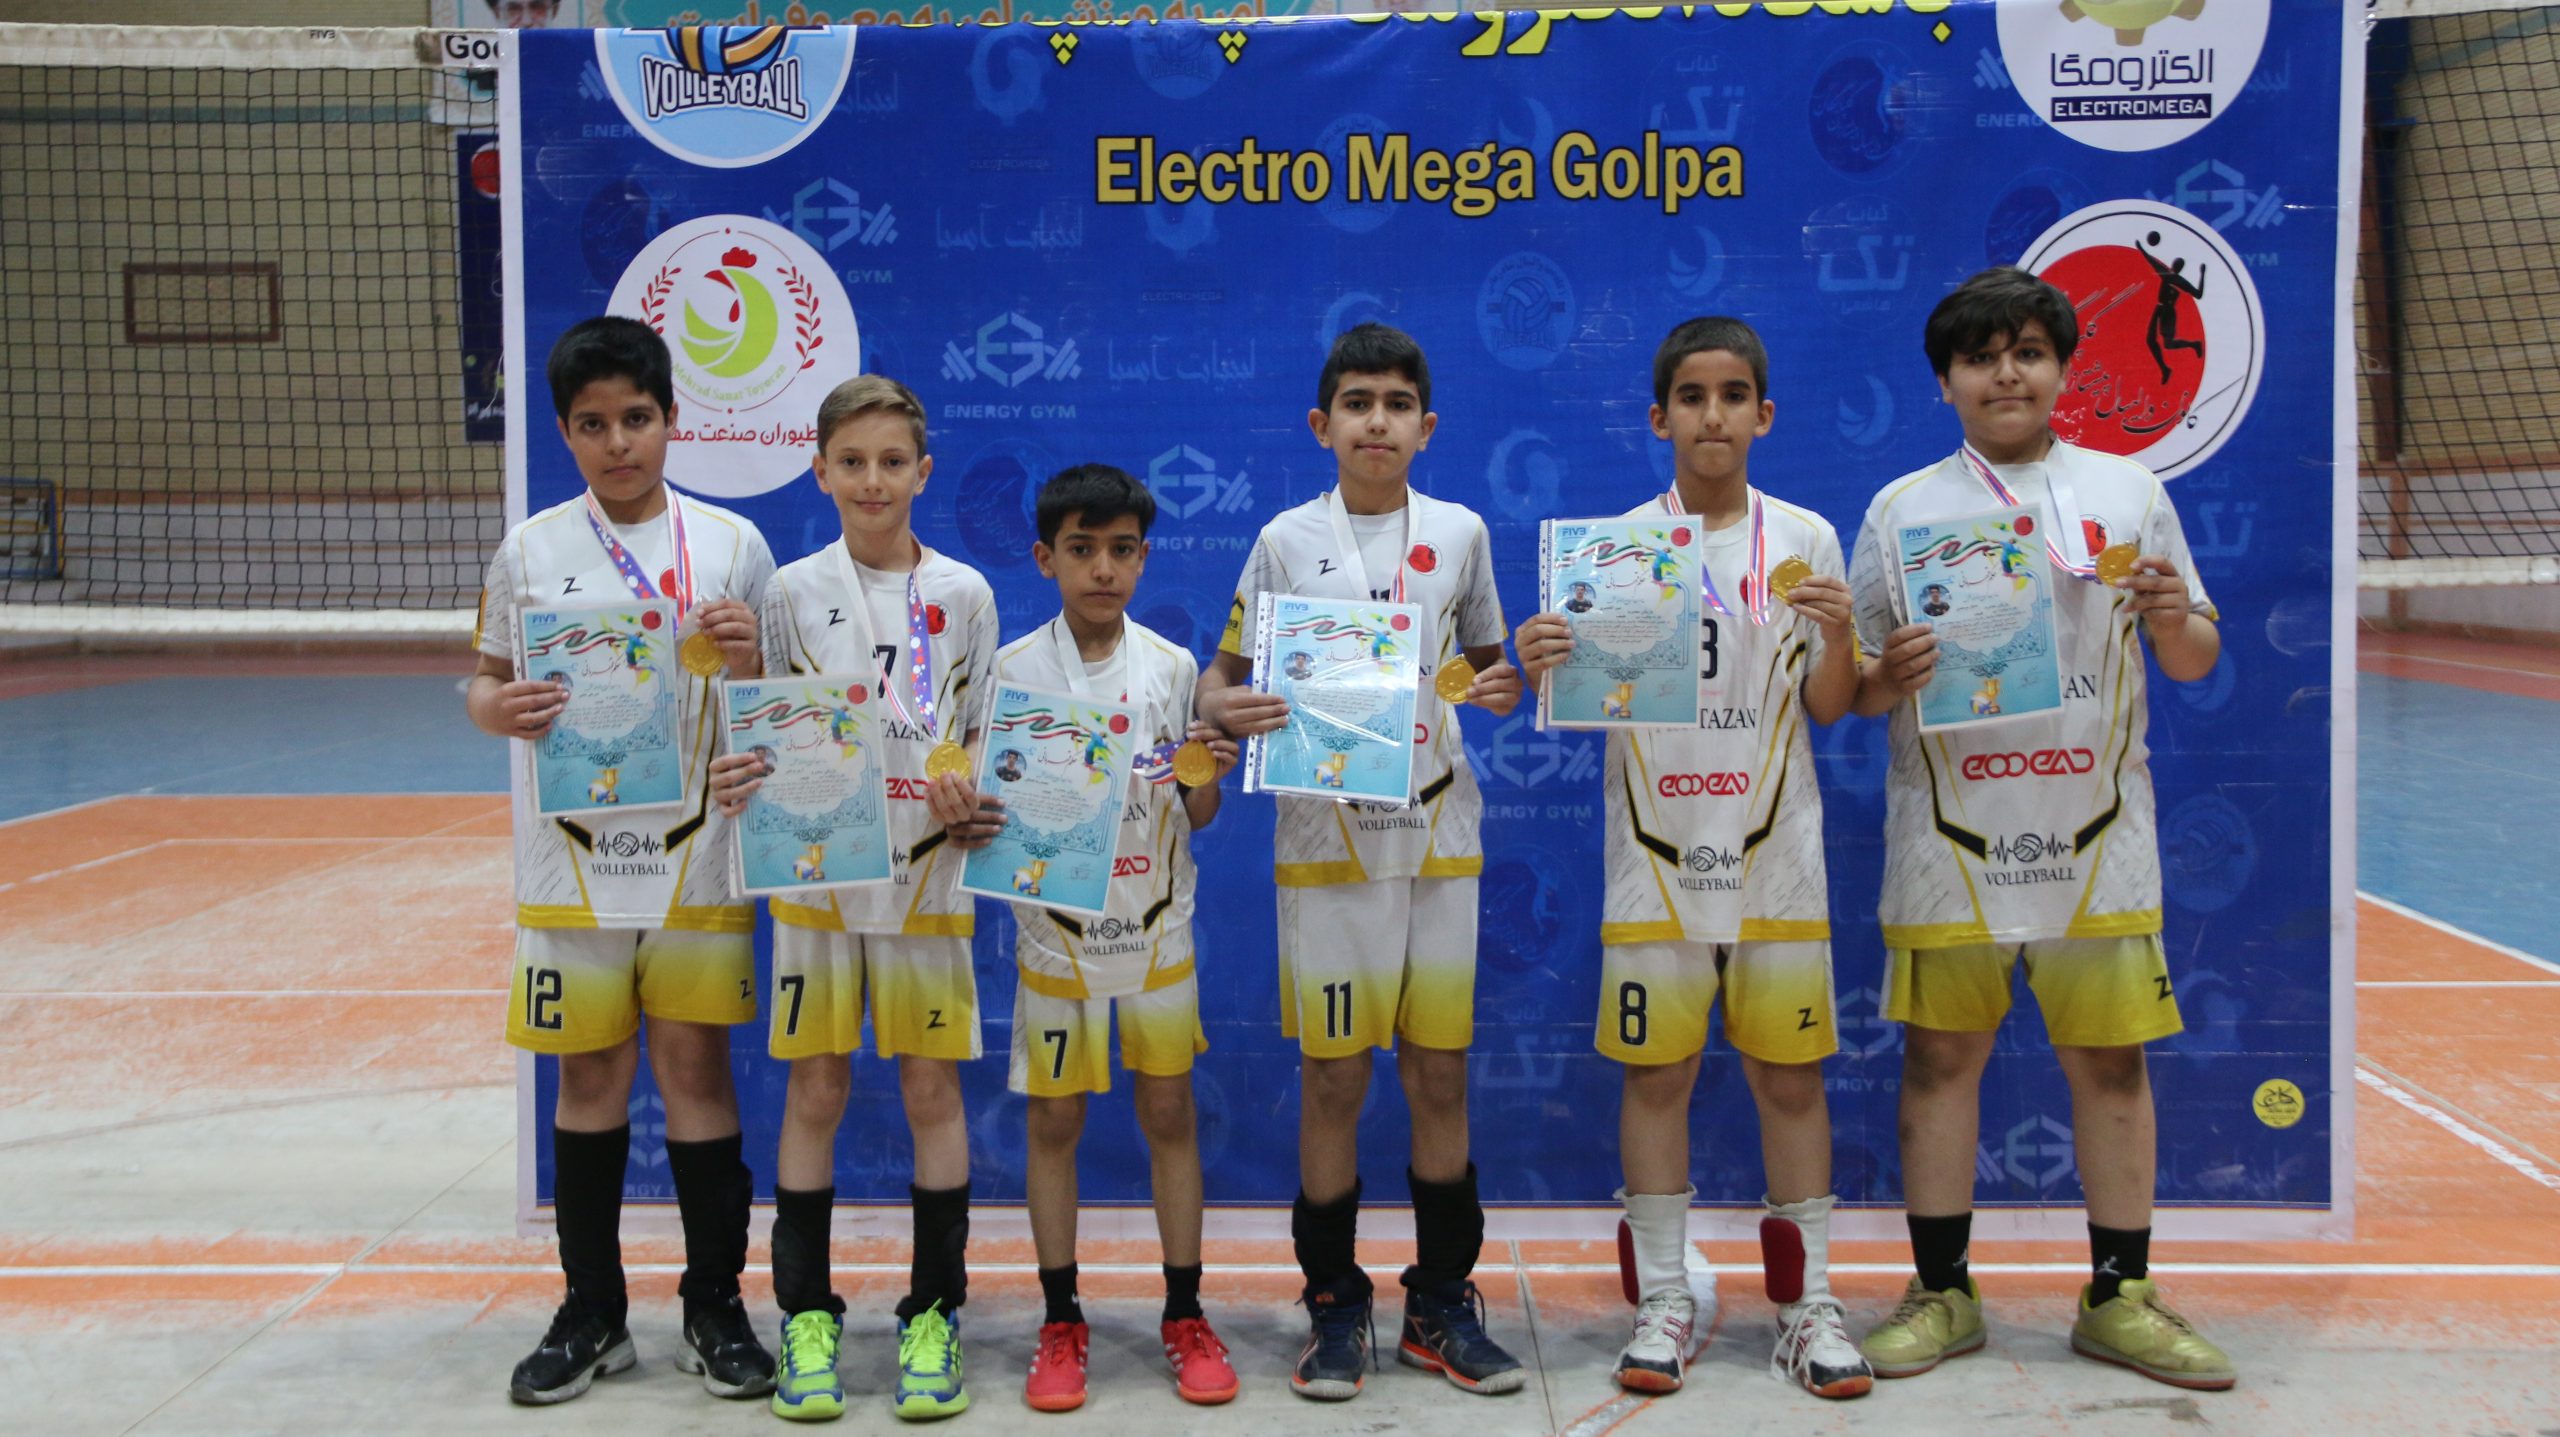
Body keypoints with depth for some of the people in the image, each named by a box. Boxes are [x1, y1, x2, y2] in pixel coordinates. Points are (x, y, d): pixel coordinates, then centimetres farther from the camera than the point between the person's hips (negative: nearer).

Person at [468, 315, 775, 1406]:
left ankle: (714, 1312, 17)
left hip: (696, 856, -1)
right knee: (590, 1076, 9)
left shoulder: (732, 544, 1)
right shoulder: (531, 550, 3)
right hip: (574, 861, 1)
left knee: (697, 1068, 4)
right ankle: (591, 1315, 22)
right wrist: (500, 709, -15)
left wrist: (749, 658, -16)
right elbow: (483, 683, 8)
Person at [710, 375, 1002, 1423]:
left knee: (932, 1090, 4)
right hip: (816, 874, 0)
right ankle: (806, 1314, 17)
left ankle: (934, 1313, 16)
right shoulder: (793, 592, 3)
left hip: (928, 878, 0)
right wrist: (738, 782, -14)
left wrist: (973, 807, -13)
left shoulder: (964, 595, 3)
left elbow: (985, 744, 7)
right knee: (814, 1094, 5)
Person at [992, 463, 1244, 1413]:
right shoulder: (1011, 672, -4)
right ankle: (1061, 1324, 19)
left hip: (1157, 933, 1)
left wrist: (1205, 774, -16)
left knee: (1170, 1117, 8)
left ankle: (1185, 1316, 20)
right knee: (1053, 1124, 6)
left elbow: (1198, 816, 5)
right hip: (1055, 934, -1)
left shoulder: (1173, 668, 0)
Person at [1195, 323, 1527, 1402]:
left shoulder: (1459, 532, 7)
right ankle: (1335, 1308, 16)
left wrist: (1500, 689, -7)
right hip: (1325, 837, -1)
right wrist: (1224, 708, -18)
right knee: (1333, 1080, 2)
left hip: (1437, 833, 2)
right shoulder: (1286, 540, 3)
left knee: (1440, 1077, 6)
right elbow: (1222, 674, 5)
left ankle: (1442, 1304, 19)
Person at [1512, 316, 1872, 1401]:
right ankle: (1663, 1303, 15)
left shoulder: (1806, 539, 5)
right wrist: (1544, 669, -18)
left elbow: (1828, 709, 5)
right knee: (1657, 1072, 4)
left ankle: (1807, 1307, 16)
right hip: (1655, 853, 0)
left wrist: (1838, 637, -14)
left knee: (1790, 1074, 5)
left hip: (1775, 855, 1)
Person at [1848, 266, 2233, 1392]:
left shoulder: (2129, 493, 8)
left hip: (2096, 832, 1)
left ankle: (2120, 1299, 19)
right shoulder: (1902, 508, 5)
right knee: (1941, 1058, 5)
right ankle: (1940, 1293, 17)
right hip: (1950, 834, 0)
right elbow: (1857, 688, 6)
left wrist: (2172, 619, -11)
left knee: (2110, 1059, 6)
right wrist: (1887, 677, -15)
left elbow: (2195, 663, 11)